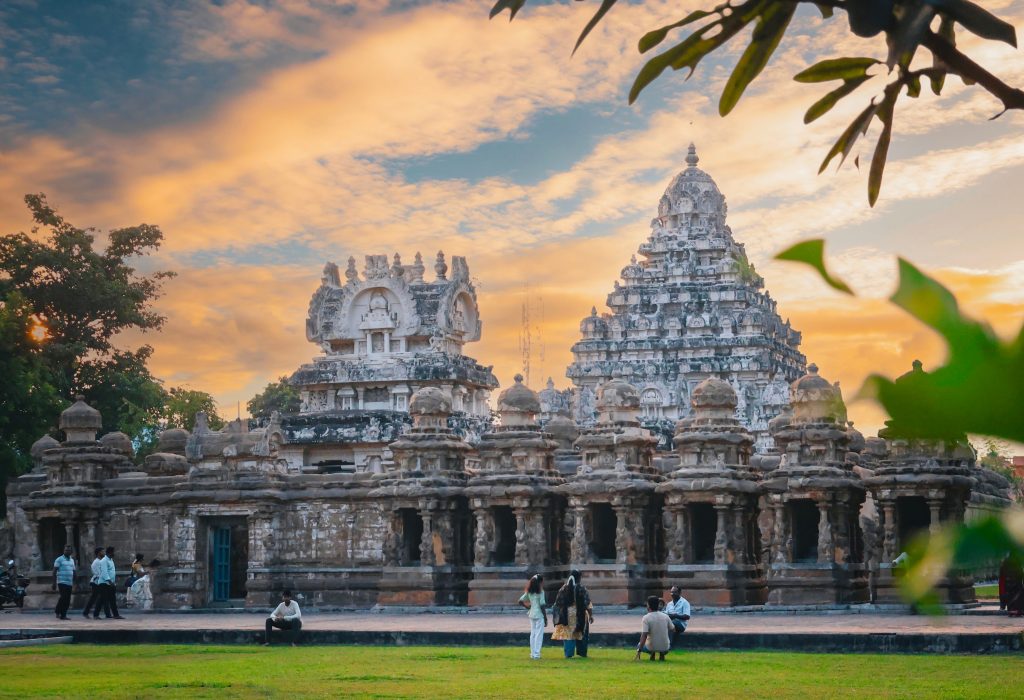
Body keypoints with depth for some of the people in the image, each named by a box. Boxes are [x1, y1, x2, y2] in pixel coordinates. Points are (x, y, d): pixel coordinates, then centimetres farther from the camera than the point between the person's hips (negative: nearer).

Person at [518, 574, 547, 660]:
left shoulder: (529, 592, 6)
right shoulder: (540, 591, -12)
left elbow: (520, 601, 3)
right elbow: (542, 606, -13)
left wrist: (528, 607, 11)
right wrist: (545, 618, -8)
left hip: (531, 614, 6)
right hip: (539, 615, -6)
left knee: (532, 634, 12)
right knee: (539, 634, -2)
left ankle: (533, 653, 16)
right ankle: (536, 653, -3)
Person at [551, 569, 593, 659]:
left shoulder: (564, 588, 1)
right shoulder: (581, 588, -10)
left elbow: (558, 603, 4)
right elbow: (587, 603, -10)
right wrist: (591, 615, -4)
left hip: (566, 614, 2)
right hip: (579, 614, -2)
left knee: (567, 633, 8)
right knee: (580, 633, 14)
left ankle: (568, 654, 4)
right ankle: (582, 653, 17)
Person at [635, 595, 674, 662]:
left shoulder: (646, 618, -15)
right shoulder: (666, 616, -3)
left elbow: (644, 635, -22)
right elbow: (673, 630, 10)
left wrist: (639, 650, -20)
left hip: (651, 648, -3)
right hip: (665, 648, 3)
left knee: (639, 646, 31)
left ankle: (652, 654, 2)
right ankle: (662, 654, 7)